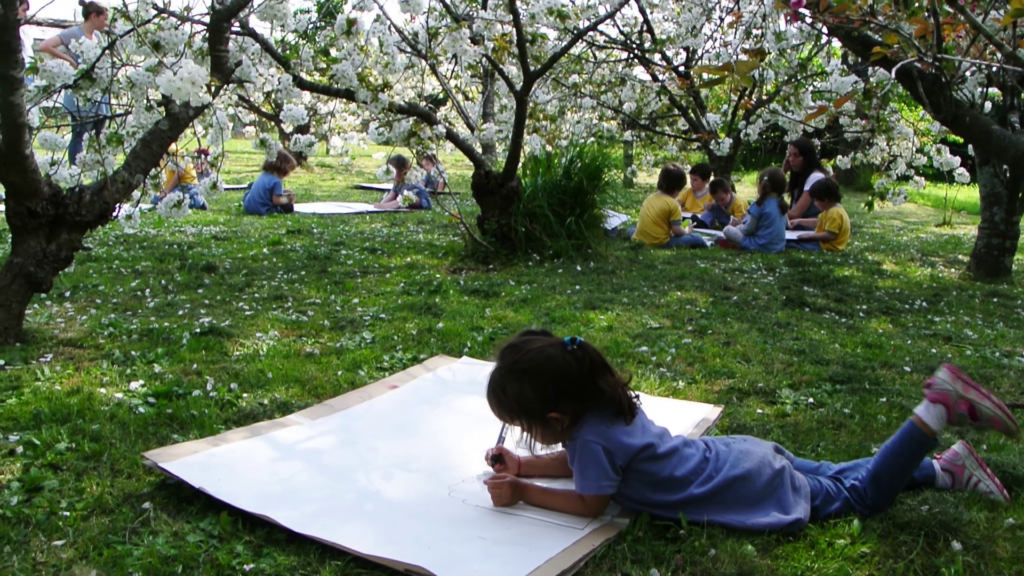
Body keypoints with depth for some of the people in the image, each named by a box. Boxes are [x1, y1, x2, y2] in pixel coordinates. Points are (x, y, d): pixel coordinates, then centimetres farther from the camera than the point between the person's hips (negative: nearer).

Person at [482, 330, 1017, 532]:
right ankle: (945, 468, 31)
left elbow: (589, 503, -17)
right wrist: (524, 465, 4)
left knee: (858, 494, 11)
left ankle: (936, 411, 10)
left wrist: (522, 492, -14)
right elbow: (576, 460, 14)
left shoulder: (593, 436, -29)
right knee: (835, 476, 23)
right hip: (735, 455, 7)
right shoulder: (600, 400, -2)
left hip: (753, 488, -7)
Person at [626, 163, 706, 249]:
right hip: (660, 244, -6)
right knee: (697, 239, -3)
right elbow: (677, 231, -10)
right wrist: (686, 231, 10)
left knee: (632, 229, 41)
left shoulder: (649, 198, 12)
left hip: (639, 241, 7)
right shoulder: (673, 204, -7)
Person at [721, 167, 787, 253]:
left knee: (727, 229, -5)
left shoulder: (760, 204, -14)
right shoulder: (781, 204, 8)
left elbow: (748, 229, -10)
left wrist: (737, 227, 12)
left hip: (762, 246, -8)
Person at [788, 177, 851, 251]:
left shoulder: (834, 213, -23)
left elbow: (830, 235, -29)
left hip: (828, 247, -11)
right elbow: (818, 222, 28)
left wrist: (810, 236, -20)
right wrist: (799, 221, 25)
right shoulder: (831, 209, 12)